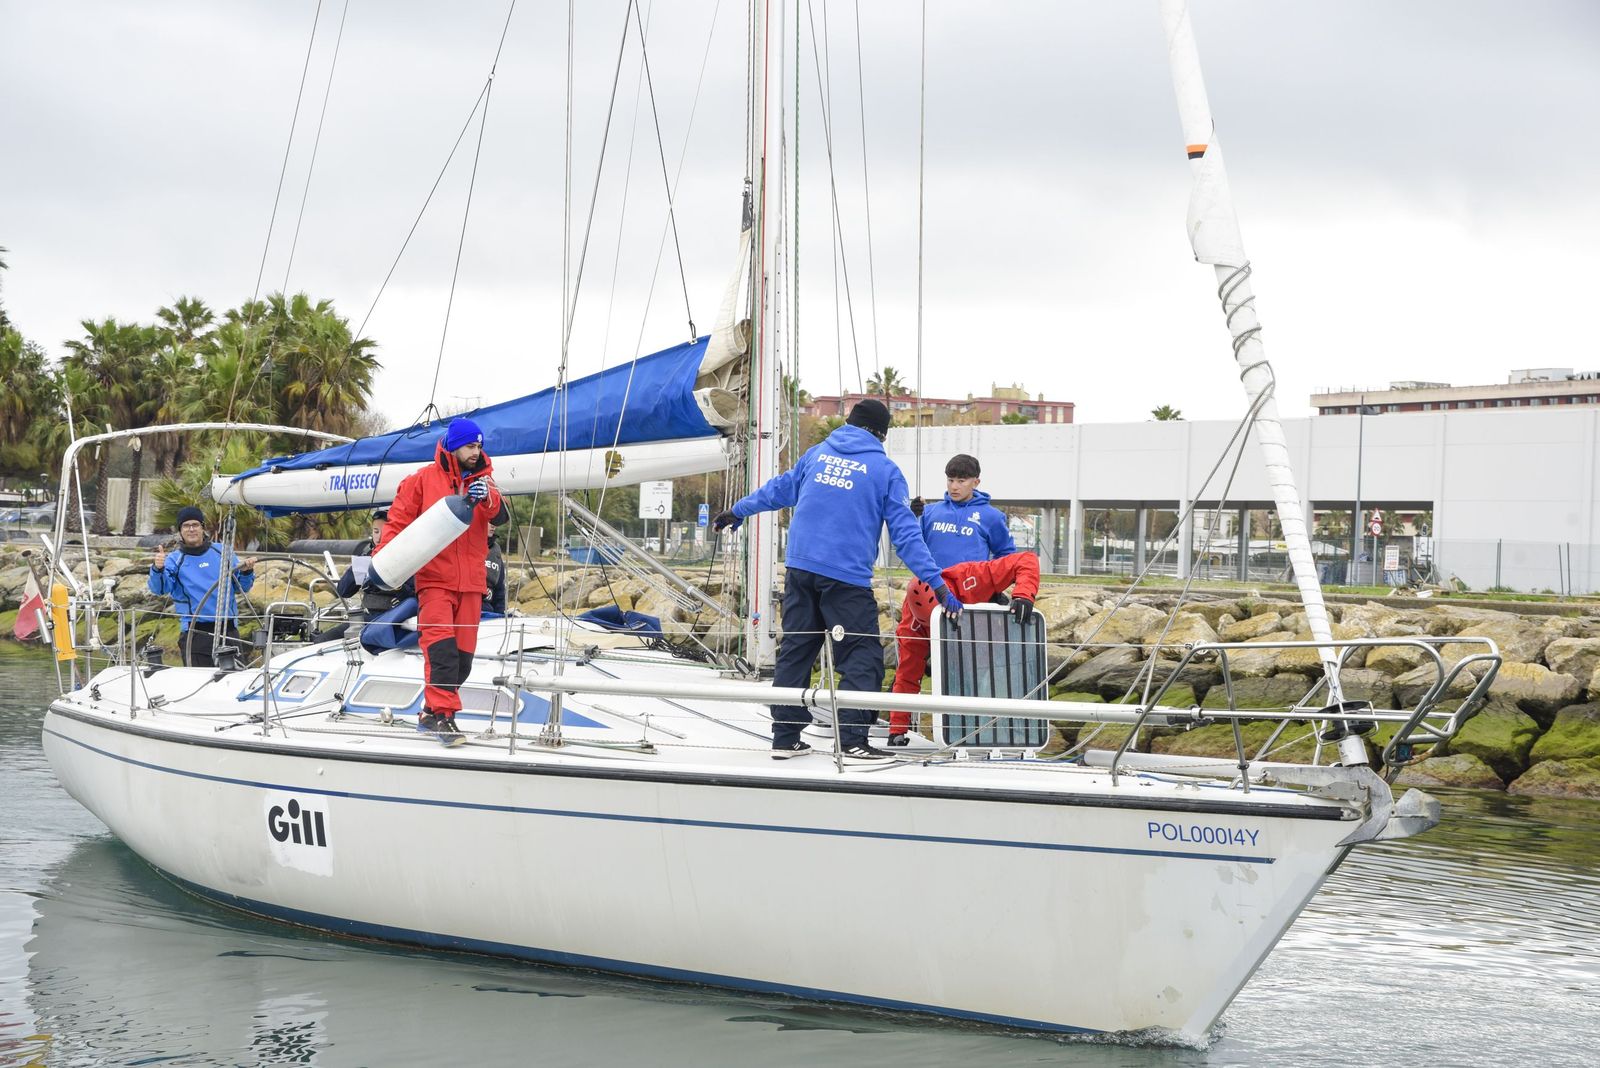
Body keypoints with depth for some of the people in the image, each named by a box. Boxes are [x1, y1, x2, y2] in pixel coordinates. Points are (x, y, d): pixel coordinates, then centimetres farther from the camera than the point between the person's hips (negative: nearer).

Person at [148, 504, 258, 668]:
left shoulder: (222, 552, 10)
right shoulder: (174, 560, 5)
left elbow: (241, 588, 14)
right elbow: (160, 588, -13)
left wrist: (246, 572, -7)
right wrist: (158, 569, -32)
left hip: (228, 629, 2)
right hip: (195, 633, -2)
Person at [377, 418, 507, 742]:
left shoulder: (481, 480, 13)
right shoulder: (423, 480, 3)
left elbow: (501, 517, -4)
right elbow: (398, 521, 2)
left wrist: (487, 498, -26)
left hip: (470, 582, 4)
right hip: (434, 579, -4)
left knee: (462, 654, 4)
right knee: (441, 646, -19)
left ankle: (432, 715, 15)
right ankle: (441, 713, -23)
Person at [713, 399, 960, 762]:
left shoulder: (817, 454, 13)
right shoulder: (884, 470, 0)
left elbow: (779, 490, 26)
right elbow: (906, 534, -4)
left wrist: (737, 511, 42)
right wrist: (937, 584, -4)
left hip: (800, 567, 5)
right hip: (847, 577, -5)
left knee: (795, 650, 12)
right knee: (862, 656, 0)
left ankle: (785, 737, 15)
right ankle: (852, 741, -9)